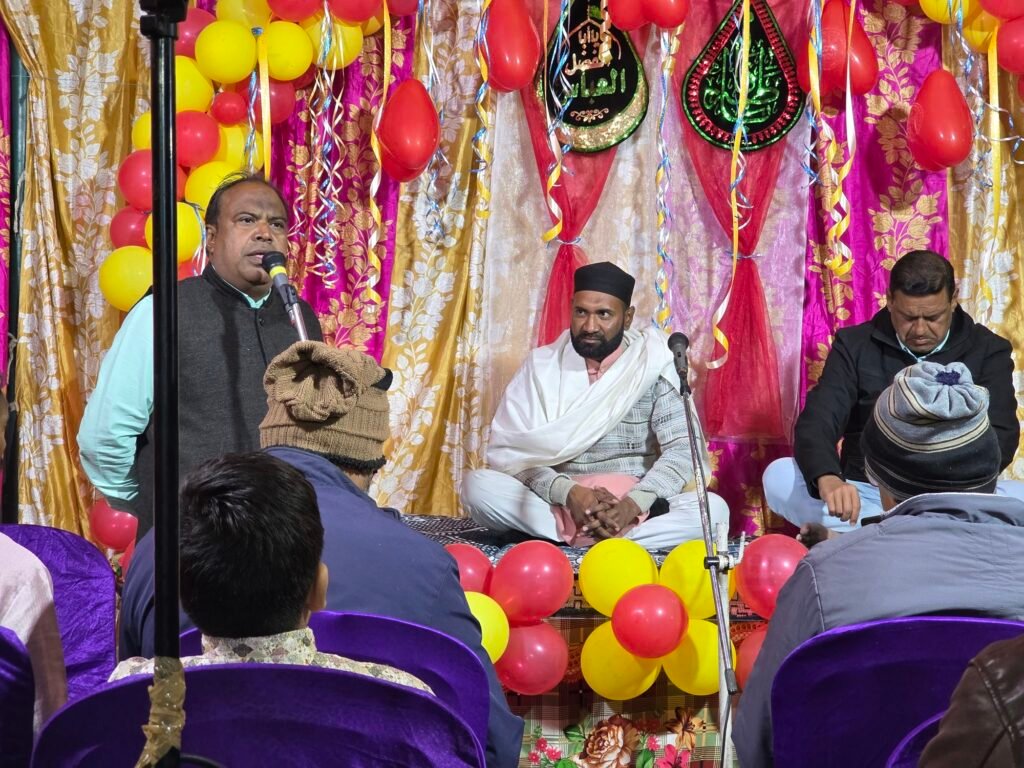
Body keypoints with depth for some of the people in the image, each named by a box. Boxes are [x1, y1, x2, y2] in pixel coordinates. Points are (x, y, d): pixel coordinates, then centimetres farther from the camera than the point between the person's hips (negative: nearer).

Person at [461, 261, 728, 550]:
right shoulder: (542, 365, 2)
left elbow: (682, 449, -9)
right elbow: (510, 450, -6)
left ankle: (575, 538, -30)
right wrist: (568, 492, -24)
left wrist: (633, 505, -27)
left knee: (714, 509, -29)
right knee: (477, 485, -25)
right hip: (557, 503, 1)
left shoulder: (654, 366, -1)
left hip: (637, 507, -1)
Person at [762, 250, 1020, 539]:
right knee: (779, 477, -25)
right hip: (864, 493, 1)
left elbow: (999, 437, -10)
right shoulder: (854, 345, 1)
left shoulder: (988, 351, 1)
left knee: (1017, 499, -32)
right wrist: (828, 480, -36)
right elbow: (818, 421, -11)